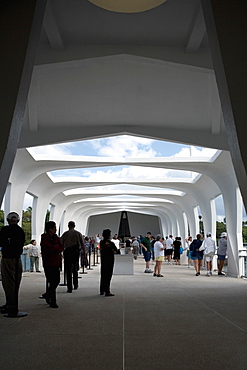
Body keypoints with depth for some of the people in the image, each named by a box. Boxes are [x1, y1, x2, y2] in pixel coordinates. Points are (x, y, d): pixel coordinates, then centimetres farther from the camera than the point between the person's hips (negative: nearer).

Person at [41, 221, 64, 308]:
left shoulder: (56, 237, 12)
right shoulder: (44, 238, -8)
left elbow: (62, 248, 3)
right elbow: (50, 248, -21)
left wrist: (54, 249, -13)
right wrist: (57, 246, -6)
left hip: (56, 262, 7)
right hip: (48, 263, -7)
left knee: (57, 281, 10)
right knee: (52, 282, -5)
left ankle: (47, 295, 34)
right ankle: (53, 302, 6)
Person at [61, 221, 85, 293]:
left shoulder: (65, 234, 0)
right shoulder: (78, 233, 5)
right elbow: (82, 245, 3)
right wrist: (84, 254, 8)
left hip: (67, 252, -2)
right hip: (76, 252, 2)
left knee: (68, 270, 3)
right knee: (75, 269, 21)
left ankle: (69, 288, 2)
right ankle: (75, 284, 25)